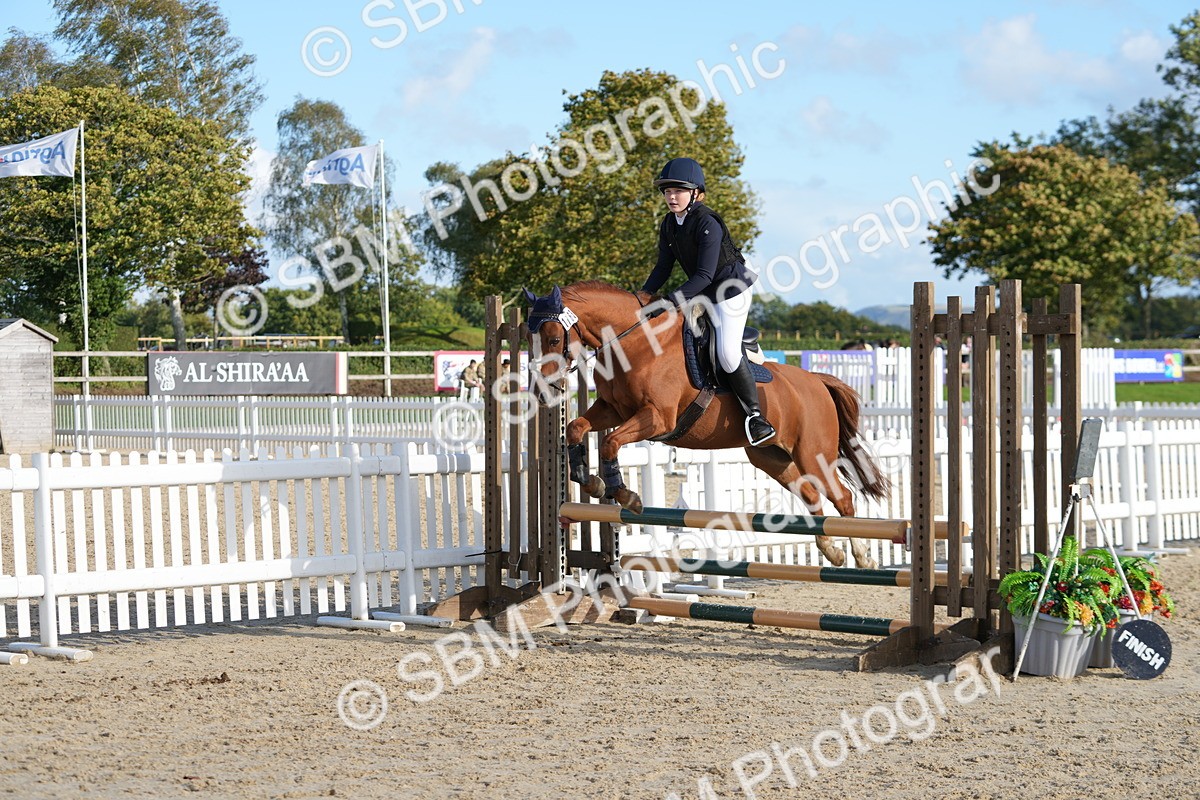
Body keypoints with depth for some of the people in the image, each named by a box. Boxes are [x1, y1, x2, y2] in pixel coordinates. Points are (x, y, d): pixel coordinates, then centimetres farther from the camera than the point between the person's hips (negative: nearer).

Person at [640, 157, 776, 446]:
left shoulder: (707, 223, -24)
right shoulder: (669, 224, 1)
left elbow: (704, 275, -29)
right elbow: (663, 267, 7)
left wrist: (670, 303, -35)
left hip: (731, 289, -9)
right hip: (701, 292, 9)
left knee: (728, 352, -20)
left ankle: (754, 413, -9)